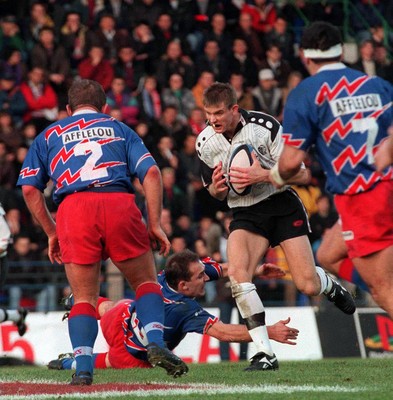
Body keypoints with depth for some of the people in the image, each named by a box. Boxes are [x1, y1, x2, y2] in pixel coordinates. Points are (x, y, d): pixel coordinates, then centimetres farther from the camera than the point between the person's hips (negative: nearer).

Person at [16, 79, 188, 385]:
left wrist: (51, 232, 22)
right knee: (146, 281, 16)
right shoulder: (118, 128, 27)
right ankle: (156, 342, -7)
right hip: (119, 204, 0)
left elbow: (29, 188, 16)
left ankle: (83, 368, -8)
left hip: (73, 208, 0)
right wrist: (155, 224, 12)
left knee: (84, 298, 9)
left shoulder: (49, 135, 27)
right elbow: (151, 173, 12)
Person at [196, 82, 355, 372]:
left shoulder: (266, 127, -17)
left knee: (308, 286, -9)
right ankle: (265, 353, -23)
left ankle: (330, 287, 33)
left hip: (282, 206, -3)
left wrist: (263, 175, -29)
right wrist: (217, 187, -14)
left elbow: (302, 174, -15)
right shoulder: (204, 143, -3)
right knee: (237, 272, -26)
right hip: (245, 214, 3)